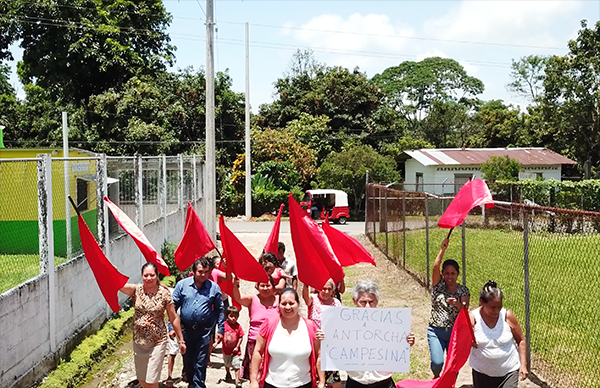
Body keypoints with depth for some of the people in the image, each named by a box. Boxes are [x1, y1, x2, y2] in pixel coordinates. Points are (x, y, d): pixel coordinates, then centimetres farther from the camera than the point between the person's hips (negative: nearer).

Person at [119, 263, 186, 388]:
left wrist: (181, 340, 0)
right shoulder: (136, 290, -6)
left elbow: (173, 318, -4)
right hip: (139, 341, 3)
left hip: (158, 342, -3)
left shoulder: (164, 293, -10)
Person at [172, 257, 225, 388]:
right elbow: (173, 306, 2)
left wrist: (220, 329, 3)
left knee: (200, 362, 1)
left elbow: (219, 309, 4)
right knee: (187, 359, 16)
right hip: (186, 329, 2)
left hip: (204, 330, -2)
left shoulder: (214, 288, -4)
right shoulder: (182, 285, -3)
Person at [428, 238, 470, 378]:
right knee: (437, 362, -15)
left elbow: (465, 310, -12)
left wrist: (457, 304, -34)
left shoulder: (463, 290, 1)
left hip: (455, 332, 1)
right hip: (436, 331, -1)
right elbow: (435, 266, -19)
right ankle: (436, 377, 18)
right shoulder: (438, 285, -1)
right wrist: (443, 249, -28)